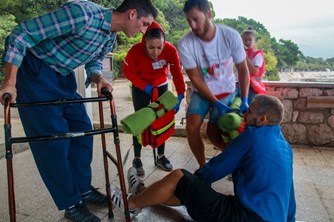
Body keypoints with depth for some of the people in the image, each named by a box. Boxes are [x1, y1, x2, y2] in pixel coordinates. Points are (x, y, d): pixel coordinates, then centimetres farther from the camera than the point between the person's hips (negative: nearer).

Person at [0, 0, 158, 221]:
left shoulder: (111, 36, 1)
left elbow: (94, 62, 14)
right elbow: (20, 34, -24)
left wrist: (99, 79, -10)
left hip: (63, 75, 9)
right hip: (35, 71, -8)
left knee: (82, 129, 7)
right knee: (53, 139, -6)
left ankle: (83, 189, 23)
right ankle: (71, 204, 10)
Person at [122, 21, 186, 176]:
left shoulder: (171, 50, -27)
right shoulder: (136, 50, -30)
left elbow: (177, 73, -23)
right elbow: (127, 71, -17)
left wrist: (180, 95, -32)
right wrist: (144, 86, -23)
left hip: (161, 86, 2)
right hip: (140, 88, -2)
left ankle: (161, 157, 18)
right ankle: (137, 159, 8)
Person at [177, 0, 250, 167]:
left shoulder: (231, 36, -21)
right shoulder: (185, 44, -22)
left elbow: (242, 69, -10)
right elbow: (196, 79, -16)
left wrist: (244, 100, -16)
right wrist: (217, 103, -19)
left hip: (226, 91, -1)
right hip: (201, 92, 1)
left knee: (213, 132, -8)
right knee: (192, 127, -18)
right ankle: (203, 167, 6)